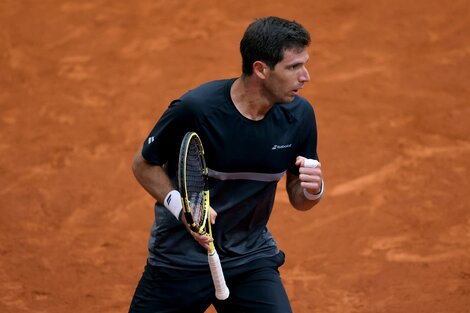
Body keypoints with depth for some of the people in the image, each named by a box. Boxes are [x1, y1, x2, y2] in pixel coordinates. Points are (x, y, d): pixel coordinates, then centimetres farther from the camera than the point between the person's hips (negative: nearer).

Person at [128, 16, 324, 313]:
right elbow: (144, 164, -7)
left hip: (251, 255, 3)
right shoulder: (194, 108, -22)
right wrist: (181, 206, -23)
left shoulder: (299, 114, -9)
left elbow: (297, 199, 3)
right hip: (181, 255, -3)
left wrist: (311, 190, -20)